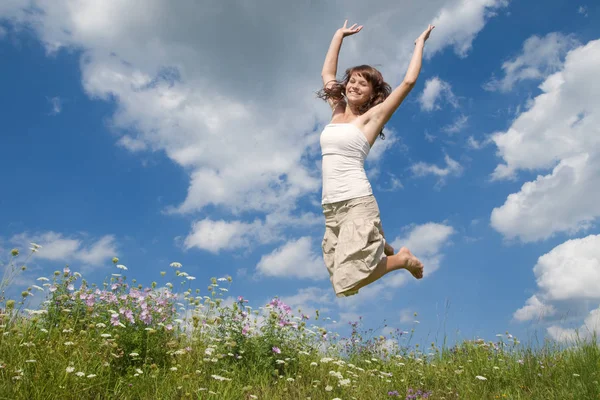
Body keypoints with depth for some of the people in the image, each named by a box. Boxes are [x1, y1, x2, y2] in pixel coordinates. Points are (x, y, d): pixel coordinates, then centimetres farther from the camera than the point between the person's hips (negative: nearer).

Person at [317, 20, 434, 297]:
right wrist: (339, 36, 32)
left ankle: (403, 259, 12)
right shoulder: (337, 110, 16)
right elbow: (327, 73, 28)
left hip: (357, 203, -6)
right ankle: (379, 250, 35)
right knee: (339, 278, 8)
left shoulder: (372, 116, 2)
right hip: (330, 206, 6)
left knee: (347, 281, -12)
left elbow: (408, 81, -3)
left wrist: (420, 43, 9)